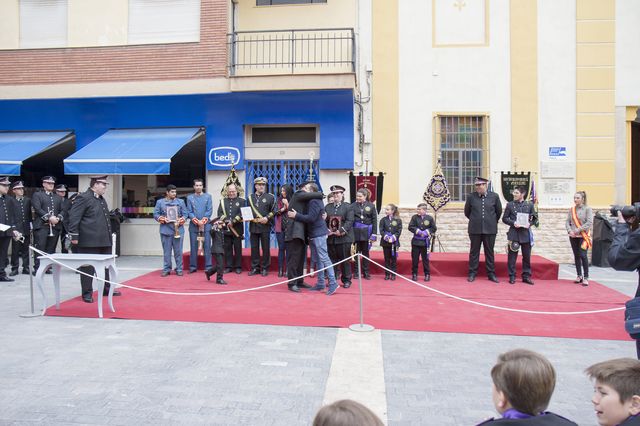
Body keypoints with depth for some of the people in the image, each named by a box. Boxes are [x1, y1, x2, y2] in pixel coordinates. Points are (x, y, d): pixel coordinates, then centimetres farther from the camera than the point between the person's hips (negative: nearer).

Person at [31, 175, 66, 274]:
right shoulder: (37, 195, 7)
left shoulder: (58, 197, 22)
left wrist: (58, 218, -8)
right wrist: (49, 218, -17)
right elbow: (38, 209, -7)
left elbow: (63, 210, 12)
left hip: (55, 226, 4)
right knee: (40, 248, -8)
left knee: (51, 248, 4)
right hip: (41, 226, -4)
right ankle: (37, 268, -7)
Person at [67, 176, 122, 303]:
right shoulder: (83, 198, -11)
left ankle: (106, 289, 28)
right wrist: (74, 236, -17)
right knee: (88, 267, 1)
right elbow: (73, 218, -14)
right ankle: (87, 293, 9)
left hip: (104, 240, 9)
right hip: (89, 241, -9)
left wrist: (109, 235, 23)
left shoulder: (101, 199, 16)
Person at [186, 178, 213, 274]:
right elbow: (189, 212, 2)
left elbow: (209, 211, 0)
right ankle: (193, 267, 10)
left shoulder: (208, 196, 6)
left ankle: (208, 266, 3)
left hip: (206, 225, -1)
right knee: (193, 246, 4)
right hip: (193, 225, 1)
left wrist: (203, 221, -12)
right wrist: (196, 221, -12)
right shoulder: (189, 197, 8)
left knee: (207, 246, -1)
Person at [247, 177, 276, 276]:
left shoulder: (270, 197, 3)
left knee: (266, 248, 2)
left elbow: (274, 211, 1)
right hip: (253, 226, 3)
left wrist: (267, 217, -13)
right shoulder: (250, 197, 12)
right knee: (254, 248, 6)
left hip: (265, 226, -2)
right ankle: (255, 268, 15)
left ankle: (265, 268, 11)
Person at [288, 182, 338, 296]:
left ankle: (332, 283, -8)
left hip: (318, 233, -10)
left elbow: (311, 218, -22)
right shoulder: (311, 201, 16)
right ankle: (320, 284, 18)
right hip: (313, 234, 10)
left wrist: (296, 216, -17)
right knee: (317, 260, 12)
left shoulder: (315, 201, -16)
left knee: (324, 258, -10)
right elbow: (308, 216, 14)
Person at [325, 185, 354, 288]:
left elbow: (349, 221, -9)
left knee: (345, 259, 3)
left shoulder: (348, 207, 1)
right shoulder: (327, 207, 13)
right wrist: (327, 230, -8)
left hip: (344, 237, -3)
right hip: (330, 238, 3)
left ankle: (346, 280, 12)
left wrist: (341, 231, -19)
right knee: (332, 259, 7)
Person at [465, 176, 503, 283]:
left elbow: (499, 211, 12)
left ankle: (491, 274, 16)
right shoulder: (471, 197, 0)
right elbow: (467, 212, 12)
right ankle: (472, 273, 13)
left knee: (489, 252, 7)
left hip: (490, 229, 0)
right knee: (474, 252, 5)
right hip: (475, 229, 0)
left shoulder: (494, 196, 0)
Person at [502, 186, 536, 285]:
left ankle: (526, 276, 16)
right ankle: (512, 276, 9)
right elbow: (504, 218, 4)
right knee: (512, 256, 0)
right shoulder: (510, 205, 5)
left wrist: (529, 223, -9)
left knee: (527, 256, 6)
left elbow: (534, 218, 11)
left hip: (525, 233, 1)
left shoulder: (529, 205, 7)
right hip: (513, 233, -1)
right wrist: (513, 223, -12)